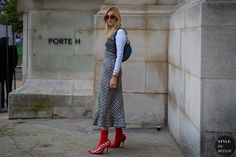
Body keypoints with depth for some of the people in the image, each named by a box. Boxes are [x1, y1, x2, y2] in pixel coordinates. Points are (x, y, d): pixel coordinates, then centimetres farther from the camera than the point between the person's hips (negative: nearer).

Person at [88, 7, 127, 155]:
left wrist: (114, 75, -21)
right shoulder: (112, 33, 17)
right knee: (114, 103, 12)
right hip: (108, 70, 9)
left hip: (112, 70, -9)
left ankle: (104, 141, -9)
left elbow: (119, 55, -16)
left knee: (106, 103, -10)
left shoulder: (120, 32, -9)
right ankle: (119, 136, 21)